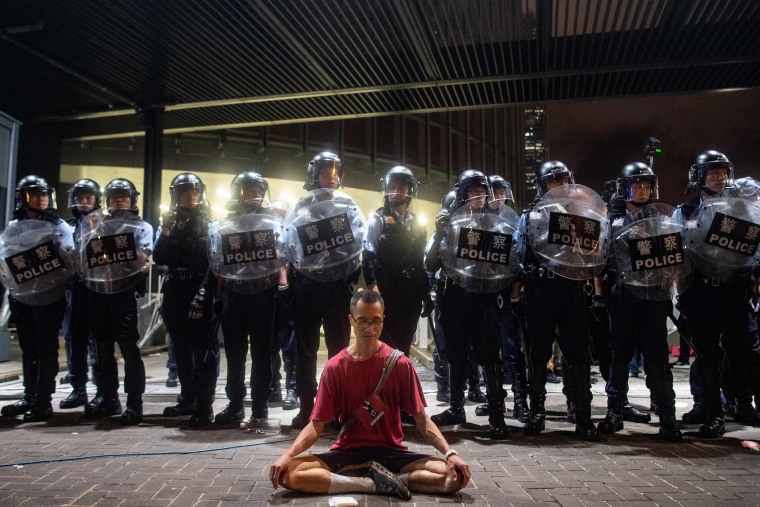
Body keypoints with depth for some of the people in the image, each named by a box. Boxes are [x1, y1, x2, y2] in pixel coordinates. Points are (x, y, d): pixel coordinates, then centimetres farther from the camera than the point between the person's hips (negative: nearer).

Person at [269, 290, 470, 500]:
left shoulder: (400, 364, -6)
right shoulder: (334, 367, -5)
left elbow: (422, 419, -4)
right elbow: (316, 425, -4)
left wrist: (450, 453, -21)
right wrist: (287, 455, -22)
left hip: (391, 452, -1)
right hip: (347, 452, 1)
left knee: (456, 476, -23)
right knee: (287, 473, -26)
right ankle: (378, 483, -21)